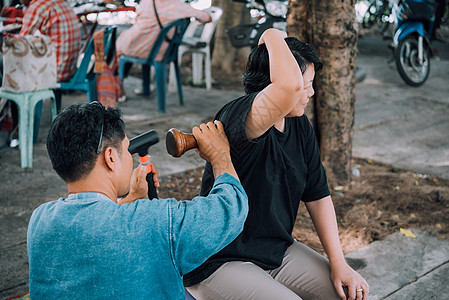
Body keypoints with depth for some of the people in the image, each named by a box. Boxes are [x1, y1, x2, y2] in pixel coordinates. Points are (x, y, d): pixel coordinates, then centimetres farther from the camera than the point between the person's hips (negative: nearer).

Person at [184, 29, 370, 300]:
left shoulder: (299, 125, 2)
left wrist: (338, 263, 0)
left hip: (278, 250, 8)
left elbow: (318, 195, 6)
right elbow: (289, 86, -45)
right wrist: (273, 36, -25)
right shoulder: (238, 118, -24)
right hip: (221, 263, -7)